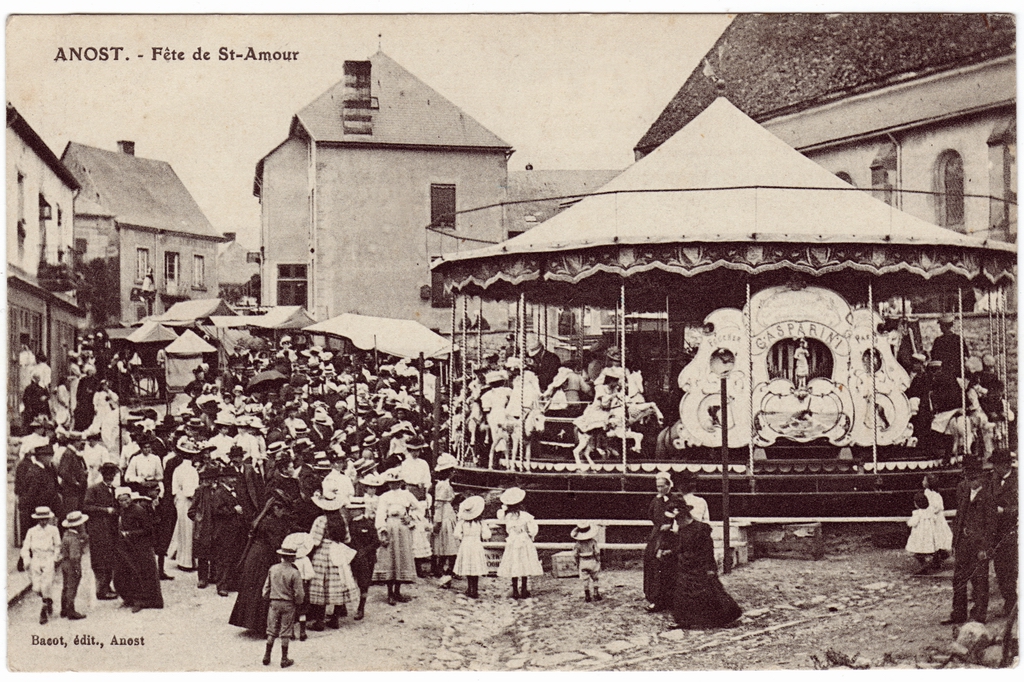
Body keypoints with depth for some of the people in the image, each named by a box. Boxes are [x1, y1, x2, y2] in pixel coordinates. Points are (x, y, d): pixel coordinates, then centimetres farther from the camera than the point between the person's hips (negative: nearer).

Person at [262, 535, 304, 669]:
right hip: (288, 605, -3)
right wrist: (298, 602, 7)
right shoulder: (294, 573, -16)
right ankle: (284, 659, 10)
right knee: (286, 632, 5)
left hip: (274, 603, 3)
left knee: (271, 631, 13)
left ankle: (267, 657, 17)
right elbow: (299, 594, -12)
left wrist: (267, 598, 21)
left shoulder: (272, 569, -4)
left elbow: (266, 587, 5)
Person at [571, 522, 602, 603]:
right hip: (592, 561, 0)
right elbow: (597, 552, -9)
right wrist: (598, 561, 5)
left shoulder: (578, 543, -8)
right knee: (595, 579, 14)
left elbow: (575, 554, -2)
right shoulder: (592, 541, -11)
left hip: (582, 563, 0)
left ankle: (587, 597, 12)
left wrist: (577, 564, 12)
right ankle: (596, 595, 14)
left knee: (585, 581, 9)